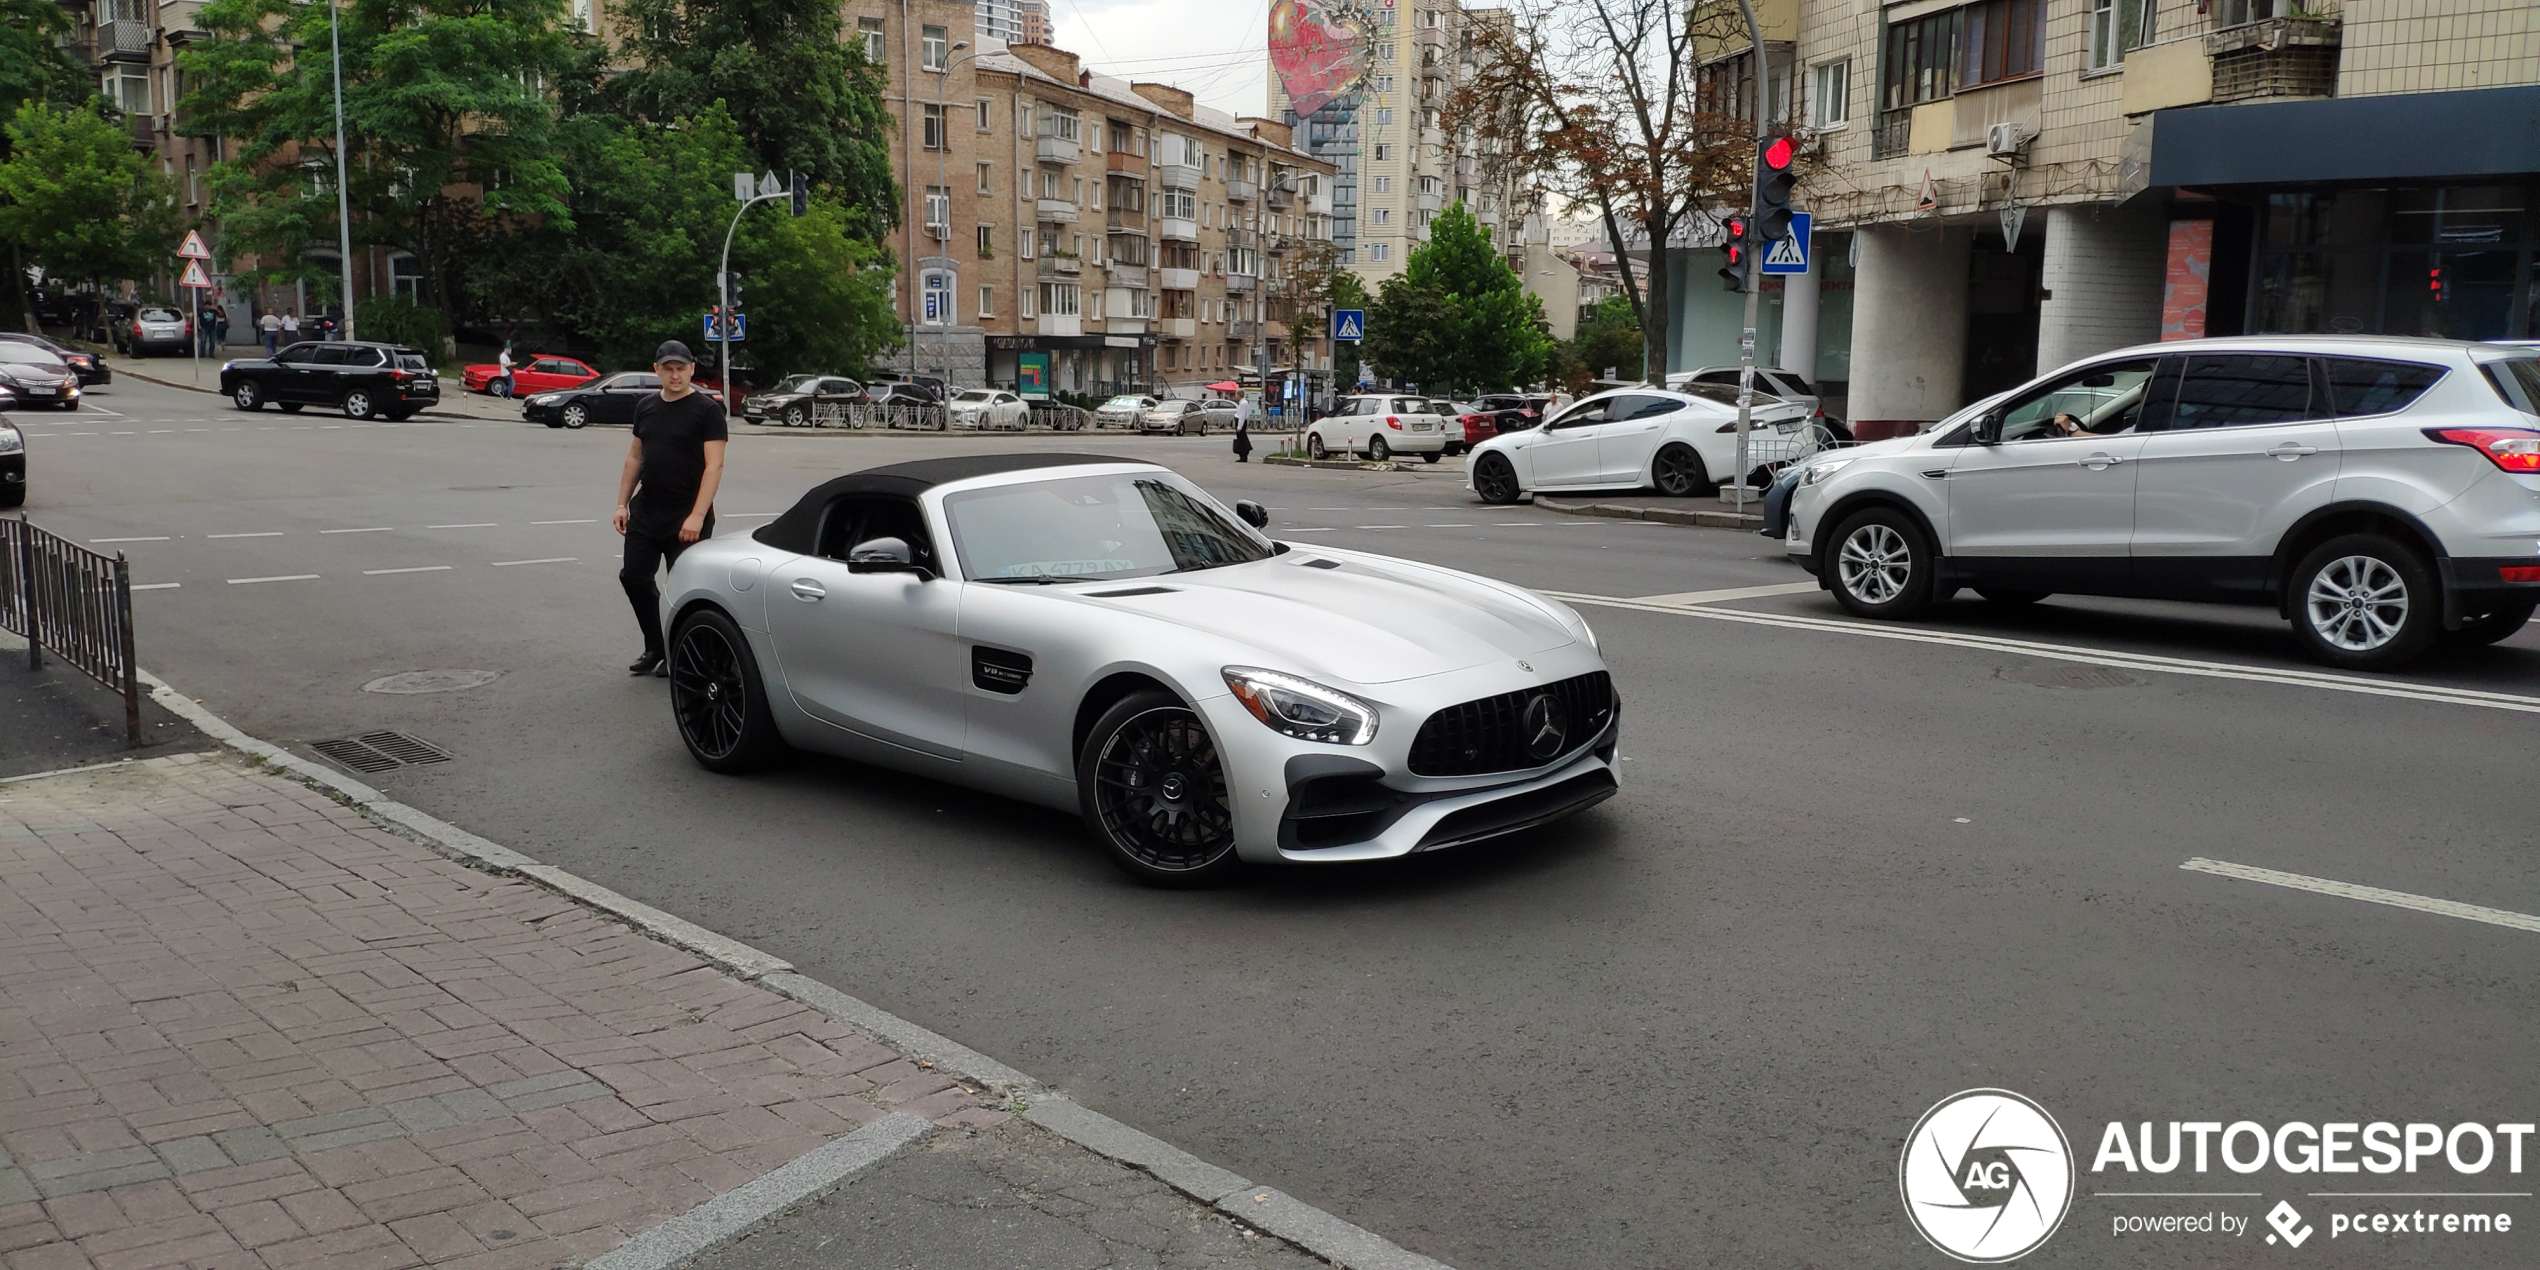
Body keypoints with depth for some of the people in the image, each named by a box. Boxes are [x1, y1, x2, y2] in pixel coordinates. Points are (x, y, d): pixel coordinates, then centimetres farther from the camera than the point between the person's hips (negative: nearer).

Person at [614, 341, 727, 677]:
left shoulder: (707, 409, -9)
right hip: (645, 514, 6)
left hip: (686, 519, -6)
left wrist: (697, 516, -21)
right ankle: (655, 649, 22)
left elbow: (714, 465, -14)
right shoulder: (646, 406, 11)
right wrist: (622, 503, 11)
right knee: (634, 578, 7)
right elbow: (635, 457, 18)